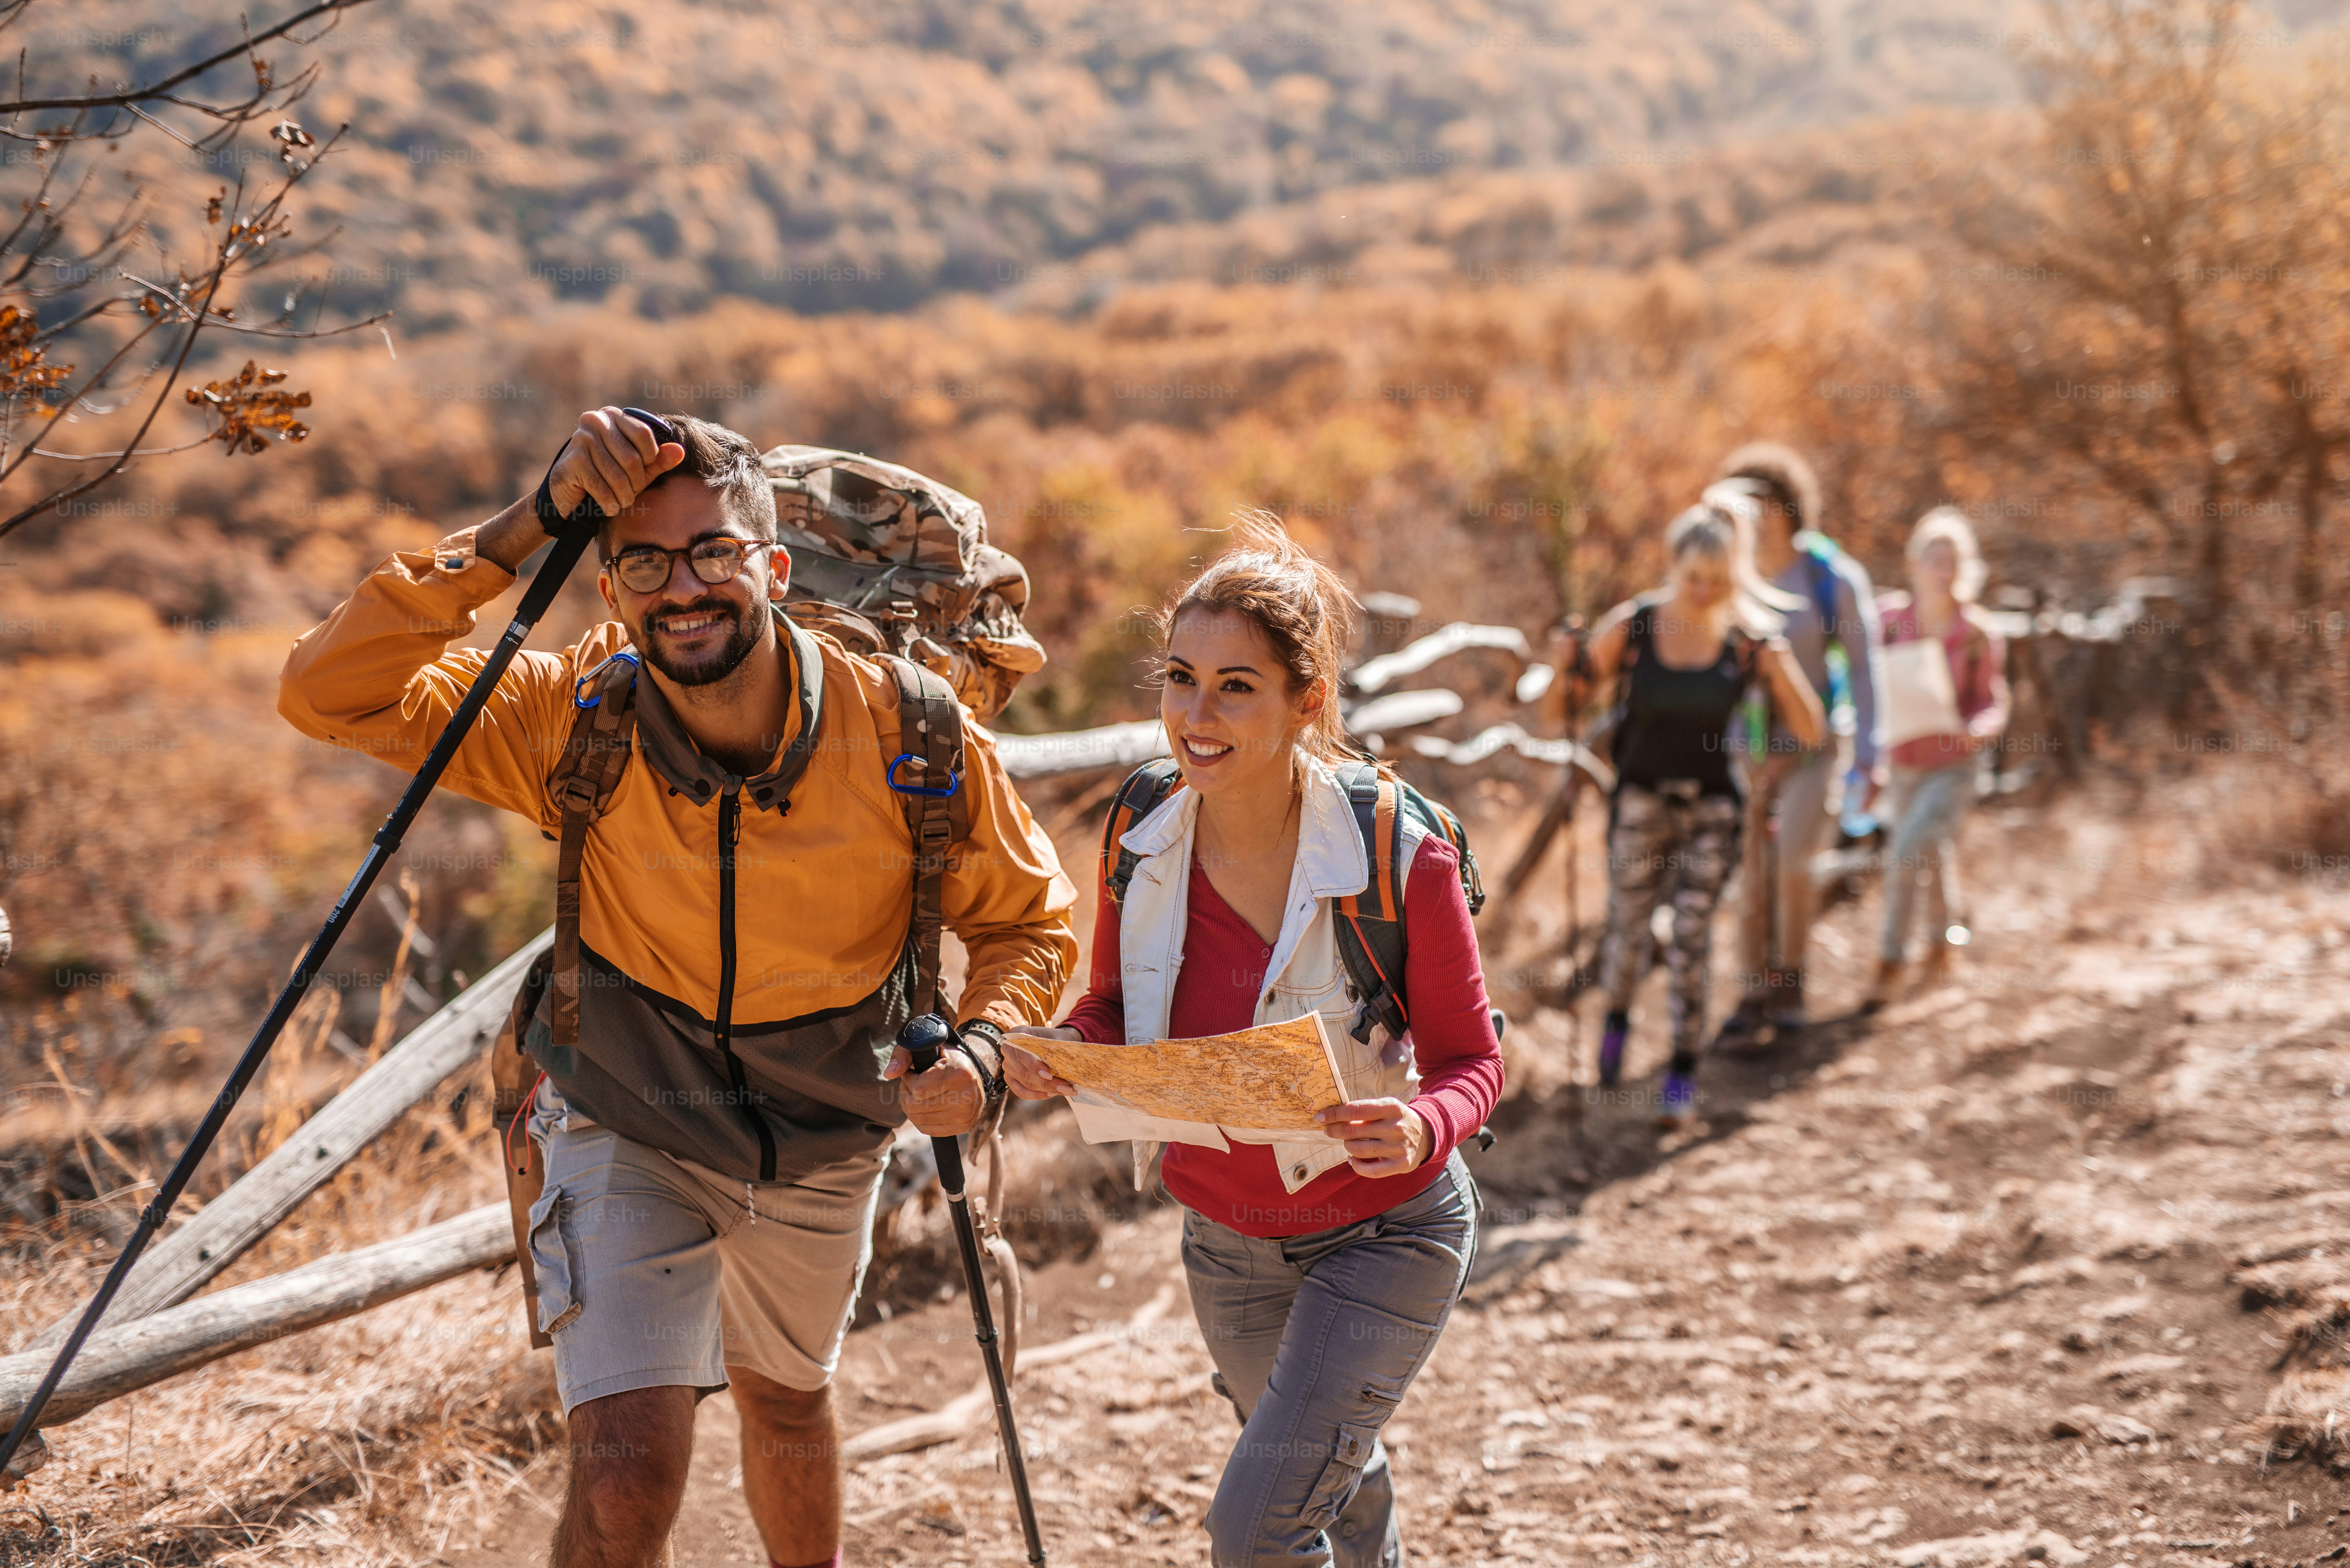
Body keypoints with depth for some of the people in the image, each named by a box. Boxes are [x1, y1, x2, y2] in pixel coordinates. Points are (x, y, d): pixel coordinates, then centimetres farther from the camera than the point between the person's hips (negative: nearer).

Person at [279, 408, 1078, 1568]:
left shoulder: (906, 735, -23)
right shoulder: (576, 720, -25)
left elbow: (1025, 916, -8)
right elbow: (327, 694, -35)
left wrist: (981, 1048, -28)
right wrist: (523, 533, -40)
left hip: (823, 1144, 2)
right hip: (630, 1134, -2)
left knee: (785, 1398, 28)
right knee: (626, 1473, -17)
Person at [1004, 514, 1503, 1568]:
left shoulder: (1399, 859, -26)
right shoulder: (1142, 847, -14)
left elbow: (1470, 1058, -15)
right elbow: (1114, 1010, 3)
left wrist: (1424, 1127, -37)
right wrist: (1058, 1052, -20)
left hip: (1385, 1233, -5)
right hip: (1226, 1235, 5)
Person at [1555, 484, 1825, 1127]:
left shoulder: (1751, 638, -9)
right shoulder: (1629, 626, -11)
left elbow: (1810, 732, -9)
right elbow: (1565, 703, -2)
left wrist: (1777, 666, -23)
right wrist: (1572, 668, -24)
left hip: (1713, 805, 0)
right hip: (1642, 799, 0)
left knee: (1693, 932, -5)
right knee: (1629, 924, 5)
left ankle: (1683, 1071, 7)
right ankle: (1617, 1019, 37)